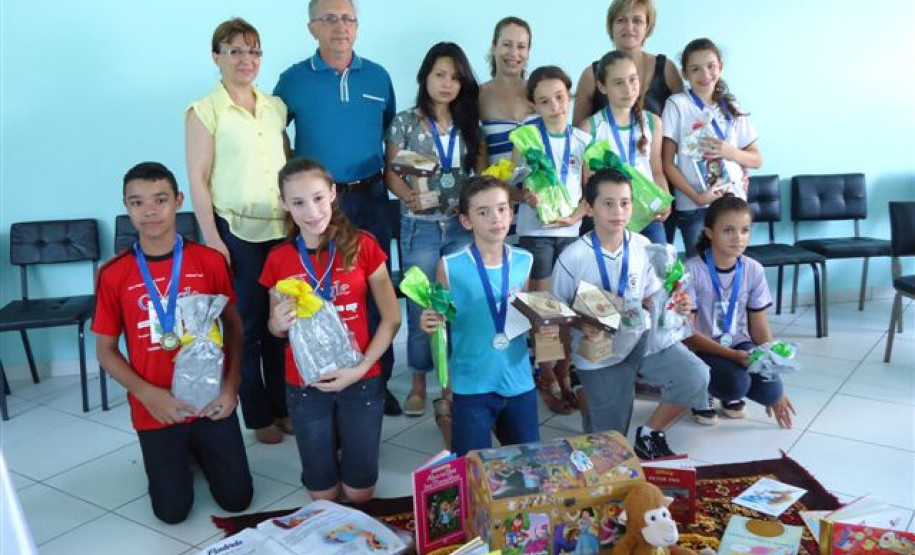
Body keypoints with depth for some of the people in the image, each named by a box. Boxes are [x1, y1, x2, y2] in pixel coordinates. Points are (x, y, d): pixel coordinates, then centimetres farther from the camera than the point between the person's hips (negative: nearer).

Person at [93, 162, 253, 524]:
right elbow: (106, 350, -1)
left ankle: (199, 450, 36)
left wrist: (231, 386, -8)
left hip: (212, 404, 1)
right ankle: (177, 457, 38)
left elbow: (233, 326, 3)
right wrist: (147, 394, -15)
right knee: (172, 511, 7)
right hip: (154, 410, 0)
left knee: (237, 499, 8)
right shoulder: (113, 274, -8)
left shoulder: (210, 261, -7)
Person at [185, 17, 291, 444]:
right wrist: (211, 237, -11)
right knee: (245, 324, 5)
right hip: (236, 231, -4)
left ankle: (284, 405, 24)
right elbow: (197, 179, -6)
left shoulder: (275, 106, 11)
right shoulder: (204, 111, -2)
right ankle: (258, 415, 19)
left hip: (282, 227, 4)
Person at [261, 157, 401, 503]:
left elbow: (392, 318, -6)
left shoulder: (362, 246, -11)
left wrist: (360, 368, -16)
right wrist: (280, 322, -15)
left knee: (359, 492, 10)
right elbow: (275, 330, 9)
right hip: (305, 387, 2)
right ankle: (331, 440, 41)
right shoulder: (279, 260, -5)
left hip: (361, 382, -1)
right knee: (322, 493, 14)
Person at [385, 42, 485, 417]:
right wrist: (407, 196, -22)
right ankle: (419, 382, 19)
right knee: (421, 306, 4)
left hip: (462, 226, 3)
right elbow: (391, 172, -3)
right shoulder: (405, 123, -2)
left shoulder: (469, 124, 6)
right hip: (420, 227, -2)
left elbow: (482, 172, 7)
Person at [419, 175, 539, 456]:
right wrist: (430, 325, -22)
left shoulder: (523, 261, 0)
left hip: (519, 382, 4)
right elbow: (441, 321, -1)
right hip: (471, 386, -4)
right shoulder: (450, 266, -12)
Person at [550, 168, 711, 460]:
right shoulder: (572, 258, -19)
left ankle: (649, 434, 5)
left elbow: (650, 298, 5)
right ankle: (585, 398, 41)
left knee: (695, 377, -19)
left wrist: (673, 305, -16)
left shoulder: (643, 247, -6)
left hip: (640, 337, 4)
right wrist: (582, 326, -31)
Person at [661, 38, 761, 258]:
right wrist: (695, 196, -16)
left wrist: (729, 151, -8)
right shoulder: (677, 104, -2)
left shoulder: (731, 108, 10)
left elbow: (757, 159, 12)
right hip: (693, 208, -4)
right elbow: (667, 163, -5)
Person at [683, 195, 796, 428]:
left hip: (740, 345, 4)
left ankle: (731, 393, 14)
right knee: (737, 384, -32)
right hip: (702, 349, -4)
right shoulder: (692, 270, -19)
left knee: (770, 389, -21)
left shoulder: (754, 270, -4)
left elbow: (760, 329, 1)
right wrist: (731, 355, -26)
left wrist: (776, 390, -2)